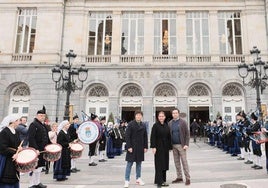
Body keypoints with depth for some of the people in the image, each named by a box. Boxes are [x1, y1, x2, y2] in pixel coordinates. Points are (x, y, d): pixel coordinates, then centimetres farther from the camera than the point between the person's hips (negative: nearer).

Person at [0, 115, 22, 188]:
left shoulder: (15, 133, 9)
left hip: (14, 162, 8)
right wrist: (13, 153, -20)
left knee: (14, 180, 12)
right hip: (6, 163, -8)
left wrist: (19, 148, -4)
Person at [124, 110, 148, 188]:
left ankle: (138, 179, 24)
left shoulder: (143, 125, 9)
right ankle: (127, 180, 6)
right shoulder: (130, 124, -5)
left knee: (139, 163, 12)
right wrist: (129, 146, -15)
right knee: (129, 164, 0)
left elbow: (145, 137, 11)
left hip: (140, 148, 5)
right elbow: (127, 136, -9)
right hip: (132, 147, -4)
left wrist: (145, 147, 5)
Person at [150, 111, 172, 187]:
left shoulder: (166, 126, 9)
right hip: (158, 147, -5)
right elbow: (153, 137, -11)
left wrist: (169, 146, 9)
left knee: (165, 164, 10)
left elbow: (169, 137, 12)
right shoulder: (155, 125, -7)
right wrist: (153, 147, -17)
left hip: (165, 147, 6)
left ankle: (163, 180, 21)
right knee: (159, 164, -3)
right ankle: (159, 181, 3)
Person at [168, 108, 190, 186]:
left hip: (181, 145, -4)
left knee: (184, 162, -1)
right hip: (173, 145, 4)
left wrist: (186, 144, -14)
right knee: (176, 162, 10)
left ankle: (187, 178, 7)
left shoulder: (183, 122, -3)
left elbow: (187, 133, -6)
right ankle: (179, 177, 20)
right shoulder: (170, 123, 8)